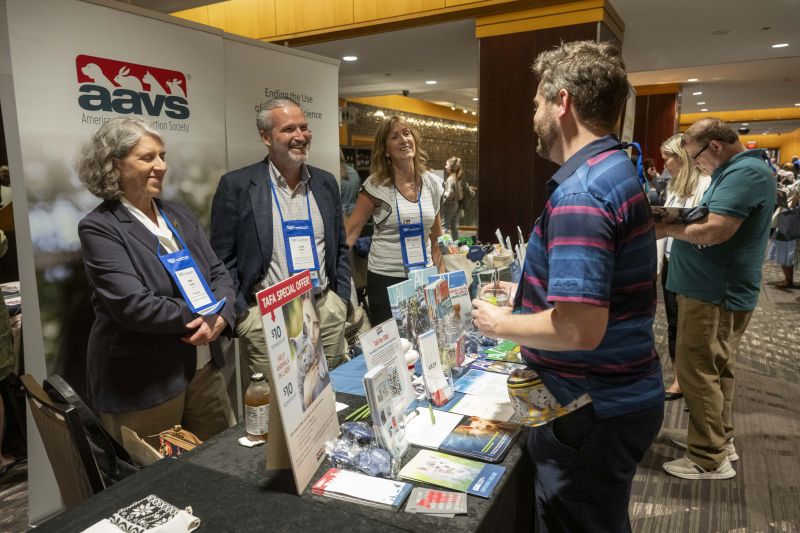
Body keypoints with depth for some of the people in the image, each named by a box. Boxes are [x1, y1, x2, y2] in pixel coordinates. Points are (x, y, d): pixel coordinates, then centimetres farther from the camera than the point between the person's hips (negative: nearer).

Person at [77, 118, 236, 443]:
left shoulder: (179, 214, 8)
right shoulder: (99, 227, -11)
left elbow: (218, 273, 6)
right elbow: (132, 305, -22)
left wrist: (219, 317, -13)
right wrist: (202, 315, -14)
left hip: (204, 369, 6)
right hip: (142, 386, -6)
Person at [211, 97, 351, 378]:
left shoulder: (326, 182, 8)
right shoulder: (237, 185, -6)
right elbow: (222, 258, -4)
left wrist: (342, 299, 7)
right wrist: (241, 314, -8)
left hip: (326, 311, 4)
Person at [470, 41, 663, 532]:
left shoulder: (580, 192, -25)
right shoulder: (618, 171, 8)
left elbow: (580, 329, -30)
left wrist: (502, 324, -14)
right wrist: (529, 293, 15)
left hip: (594, 412, -9)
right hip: (625, 394, 9)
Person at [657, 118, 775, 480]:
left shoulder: (745, 172, -18)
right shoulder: (736, 170, 16)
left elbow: (716, 232, -27)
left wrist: (668, 229, -13)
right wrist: (678, 220, 4)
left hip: (714, 293, -11)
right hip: (720, 290, 11)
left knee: (697, 372, -3)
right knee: (717, 368, 19)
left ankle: (710, 460, 8)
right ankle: (719, 440, 33)